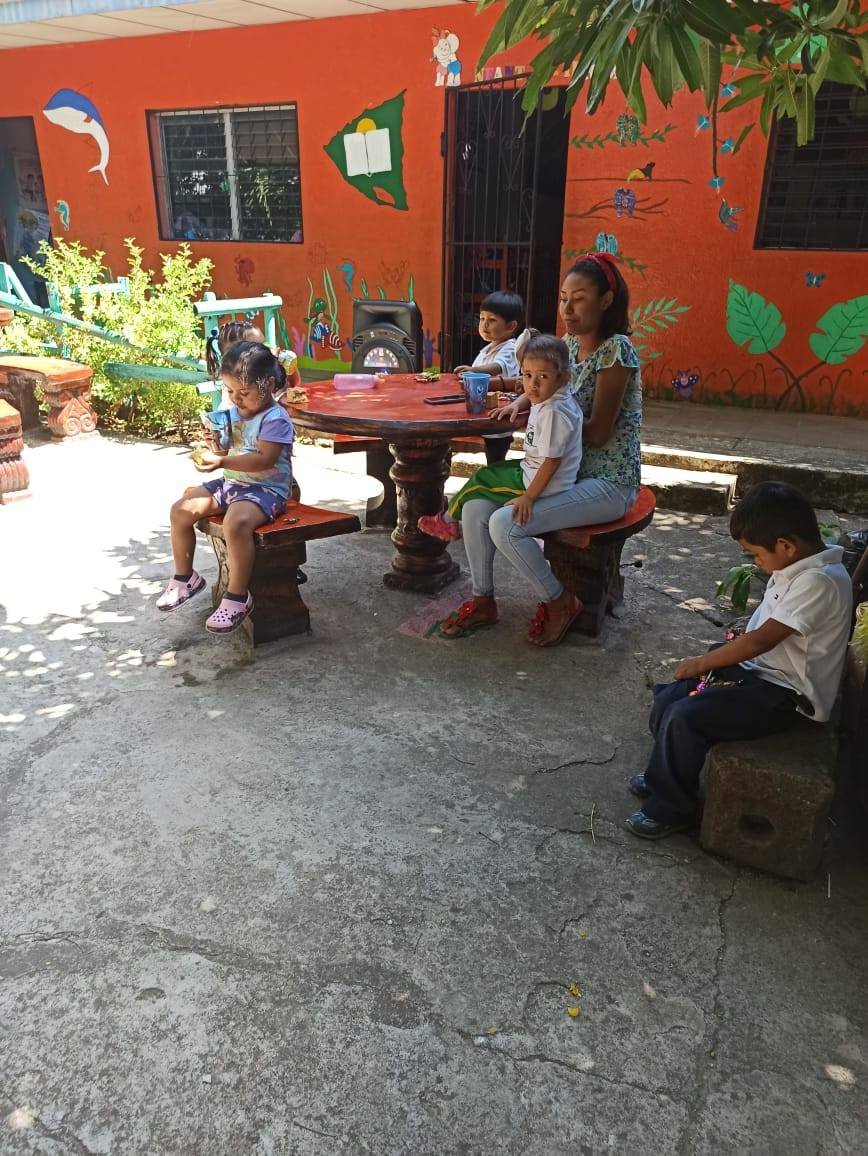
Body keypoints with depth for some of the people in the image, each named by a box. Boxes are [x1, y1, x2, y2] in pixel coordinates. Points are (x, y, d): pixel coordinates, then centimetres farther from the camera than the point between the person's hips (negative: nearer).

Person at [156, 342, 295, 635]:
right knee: (181, 509, 0)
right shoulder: (233, 413, 11)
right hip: (232, 483, 9)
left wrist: (222, 462, -32)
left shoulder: (275, 419, -15)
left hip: (266, 489, -9)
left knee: (236, 522, -37)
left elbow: (264, 459, -26)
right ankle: (185, 577, 18)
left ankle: (237, 598, -24)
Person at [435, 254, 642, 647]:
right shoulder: (572, 343, 7)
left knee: (505, 524, -24)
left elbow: (598, 433, -20)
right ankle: (482, 600, 10)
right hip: (568, 470, 8)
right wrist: (521, 401, -2)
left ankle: (559, 602, -1)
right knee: (476, 507, -7)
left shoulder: (615, 350, -17)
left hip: (608, 484, -8)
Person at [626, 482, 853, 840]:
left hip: (782, 694, -9)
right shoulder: (796, 565, 5)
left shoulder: (820, 581, -25)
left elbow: (762, 639, -27)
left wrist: (702, 663, -16)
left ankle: (670, 809, -1)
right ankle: (664, 776, 24)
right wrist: (728, 649, 1)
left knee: (684, 717, -21)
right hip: (758, 670, 9)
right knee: (667, 699, 1)